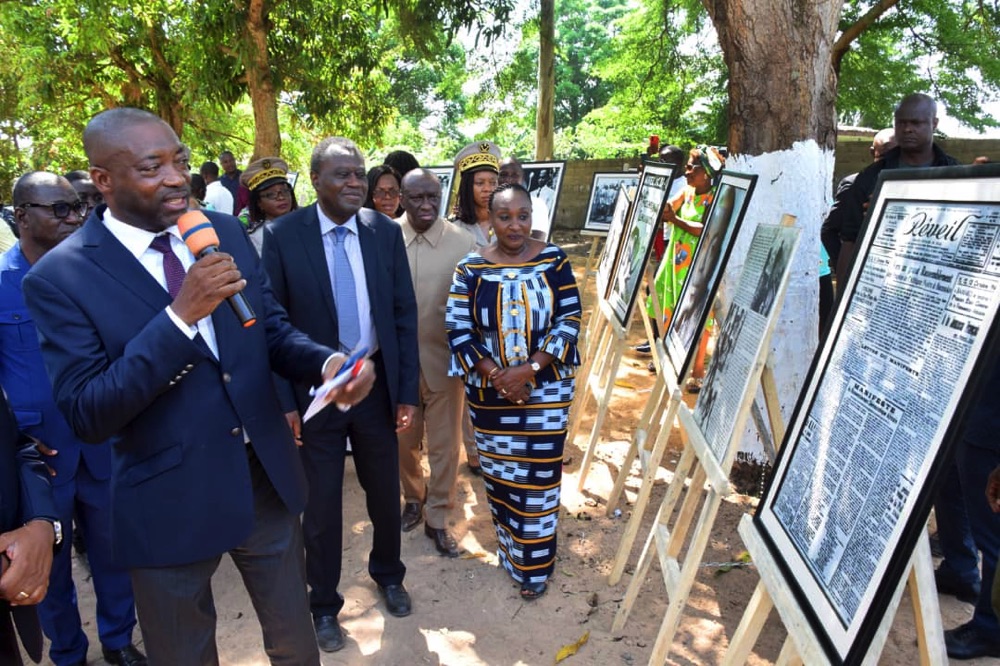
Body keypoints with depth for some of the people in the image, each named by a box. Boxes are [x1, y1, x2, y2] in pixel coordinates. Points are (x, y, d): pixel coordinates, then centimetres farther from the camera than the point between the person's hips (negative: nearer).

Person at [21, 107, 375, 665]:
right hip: (169, 505, -3)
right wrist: (181, 314, -29)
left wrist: (326, 362, -17)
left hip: (268, 479, 4)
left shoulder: (227, 231, -1)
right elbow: (87, 415, -19)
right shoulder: (60, 277, -13)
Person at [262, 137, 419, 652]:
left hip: (377, 382, 3)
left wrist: (407, 391, -2)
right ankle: (324, 603, 36)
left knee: (385, 492, 19)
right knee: (321, 505, 12)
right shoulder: (281, 236, -11)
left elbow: (404, 314, 0)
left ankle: (388, 575, 47)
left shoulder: (386, 232, -3)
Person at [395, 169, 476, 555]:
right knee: (403, 440, 19)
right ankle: (413, 498, 46)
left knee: (445, 445, 10)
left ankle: (437, 519, 30)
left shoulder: (463, 242, -10)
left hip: (444, 360, -1)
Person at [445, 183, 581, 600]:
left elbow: (570, 319, -7)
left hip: (545, 388, -1)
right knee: (498, 472, 13)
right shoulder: (471, 268, -3)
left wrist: (529, 368, -17)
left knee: (538, 475, 4)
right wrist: (495, 374, -17)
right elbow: (457, 329, -5)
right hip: (489, 390, 1)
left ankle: (535, 565, 22)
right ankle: (510, 549, 35)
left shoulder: (553, 259, -3)